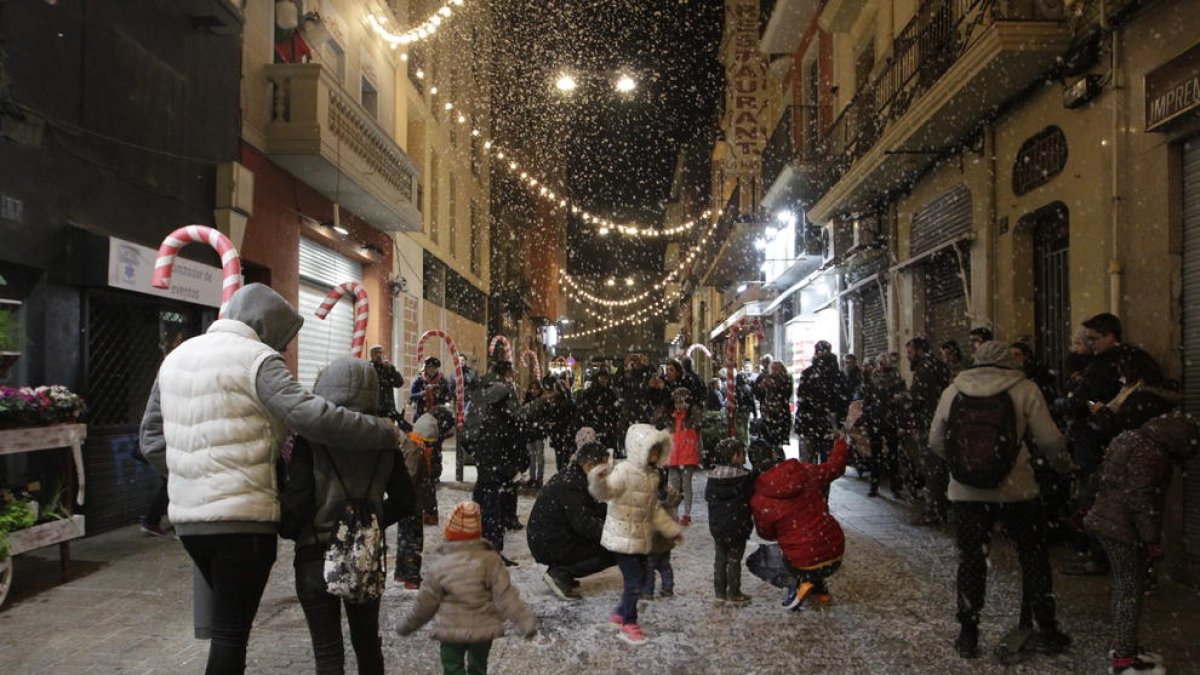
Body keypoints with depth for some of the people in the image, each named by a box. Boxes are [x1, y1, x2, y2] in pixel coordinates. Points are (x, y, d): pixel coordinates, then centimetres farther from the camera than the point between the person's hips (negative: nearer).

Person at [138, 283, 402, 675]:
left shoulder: (177, 357, 14)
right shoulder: (256, 358, -11)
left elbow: (152, 439, 16)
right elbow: (311, 416, -25)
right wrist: (388, 434, -19)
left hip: (187, 516, 8)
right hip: (243, 517, -8)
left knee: (226, 619, 22)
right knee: (232, 630, 2)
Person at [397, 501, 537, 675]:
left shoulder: (439, 564, -11)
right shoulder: (490, 560, -11)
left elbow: (425, 602, -3)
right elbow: (506, 596, -15)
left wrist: (407, 626, 13)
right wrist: (526, 623, -12)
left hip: (451, 630, -2)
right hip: (484, 629, 2)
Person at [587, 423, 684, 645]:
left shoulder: (651, 475, 8)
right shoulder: (624, 471, -20)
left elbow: (654, 508, 19)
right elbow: (605, 492, -35)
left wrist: (671, 529, 23)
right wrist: (598, 481, -57)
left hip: (640, 537, 9)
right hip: (622, 537, -9)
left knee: (640, 578, 16)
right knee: (633, 580, -5)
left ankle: (621, 613, 36)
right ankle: (629, 624, 13)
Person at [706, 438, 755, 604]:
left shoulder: (713, 475, 1)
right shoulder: (744, 477, -15)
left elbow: (708, 496, 8)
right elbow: (751, 496, -11)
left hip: (716, 526, 5)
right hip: (737, 526, -5)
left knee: (720, 558, 13)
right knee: (734, 560, 5)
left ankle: (720, 591, 18)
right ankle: (734, 593, 11)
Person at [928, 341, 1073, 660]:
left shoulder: (952, 391, 1)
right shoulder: (1024, 389, -6)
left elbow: (936, 441, 5)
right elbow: (1049, 440, -6)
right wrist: (1063, 466, 14)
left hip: (967, 491, 2)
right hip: (1016, 489, -1)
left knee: (971, 561, 9)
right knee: (1034, 558, 16)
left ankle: (968, 635, 16)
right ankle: (1045, 630, 24)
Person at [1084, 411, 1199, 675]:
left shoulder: (1129, 439, 13)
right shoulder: (1151, 454, -19)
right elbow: (1142, 501, -22)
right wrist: (1153, 541, -14)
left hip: (1108, 521, 10)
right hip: (1123, 529, -10)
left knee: (1124, 587, 19)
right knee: (1131, 590, -1)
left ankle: (1124, 645, 30)